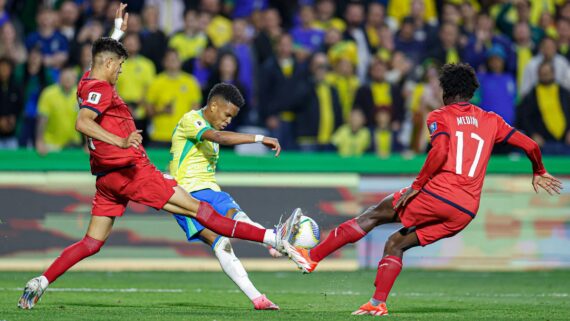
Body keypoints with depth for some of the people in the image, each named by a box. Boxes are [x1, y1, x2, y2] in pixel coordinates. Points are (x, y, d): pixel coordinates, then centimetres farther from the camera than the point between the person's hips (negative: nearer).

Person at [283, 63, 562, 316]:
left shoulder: (440, 117, 6)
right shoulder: (491, 121, 19)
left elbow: (440, 151, -13)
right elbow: (530, 146, 17)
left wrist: (417, 185, -8)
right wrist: (538, 172, 35)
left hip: (437, 195, -5)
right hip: (467, 211, 5)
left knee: (373, 215, 7)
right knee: (396, 244, 16)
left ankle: (312, 257, 3)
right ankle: (378, 303, 2)